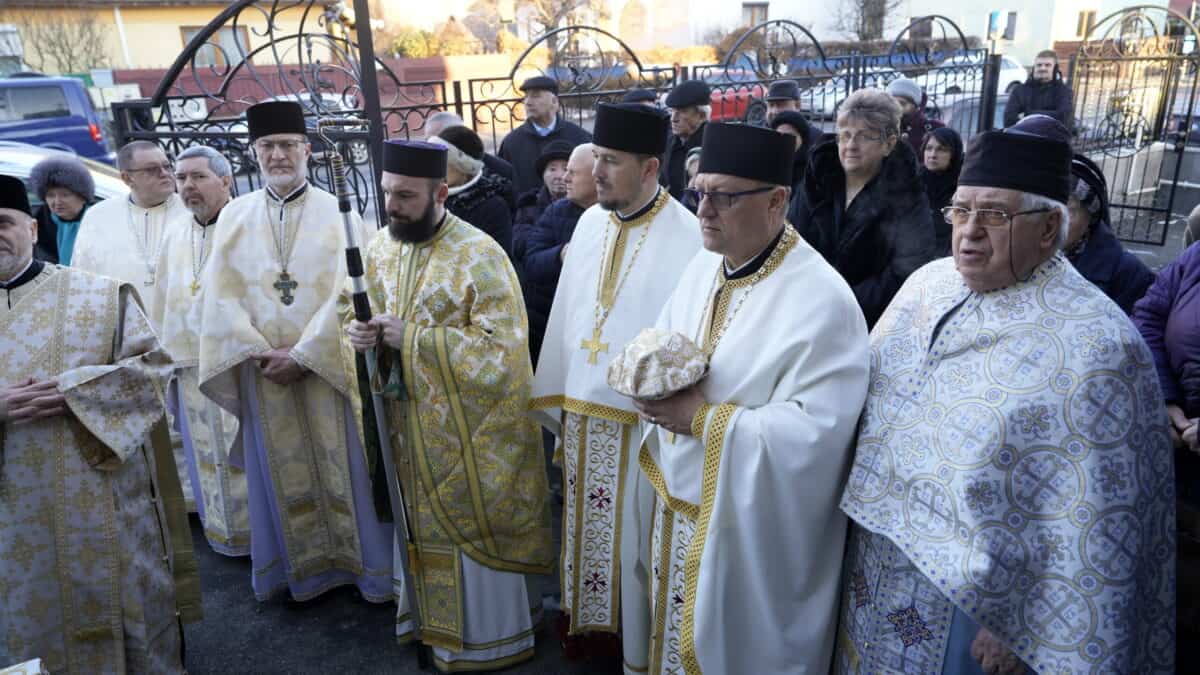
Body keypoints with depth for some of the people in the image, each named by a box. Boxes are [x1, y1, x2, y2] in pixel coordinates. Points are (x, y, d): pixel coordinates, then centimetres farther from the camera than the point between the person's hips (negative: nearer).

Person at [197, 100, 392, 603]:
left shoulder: (337, 212, -3)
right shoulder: (234, 215, 6)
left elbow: (348, 292, -10)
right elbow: (221, 293, 1)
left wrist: (304, 354, -15)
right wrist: (258, 352, -11)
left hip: (328, 367, -2)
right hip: (262, 369, 3)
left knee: (343, 466, 6)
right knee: (281, 473, 11)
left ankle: (368, 564, 21)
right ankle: (303, 569, 26)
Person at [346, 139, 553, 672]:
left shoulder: (481, 256, -19)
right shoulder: (380, 248, 3)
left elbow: (501, 348, -23)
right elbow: (366, 311, 15)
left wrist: (412, 337, -23)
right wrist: (363, 333, -10)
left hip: (468, 426, -6)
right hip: (407, 417, 6)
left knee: (474, 527, 9)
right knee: (422, 522, 21)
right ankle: (430, 615, 44)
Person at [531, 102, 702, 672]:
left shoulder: (687, 236, -17)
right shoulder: (589, 222, 4)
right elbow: (566, 313, 8)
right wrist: (555, 399, 11)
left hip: (642, 418, -6)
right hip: (580, 409, 6)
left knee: (635, 535, 11)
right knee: (587, 525, 21)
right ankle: (591, 622, 43)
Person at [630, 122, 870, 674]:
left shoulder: (820, 300, -24)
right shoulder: (702, 266, 0)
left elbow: (813, 432, -28)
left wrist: (701, 418, -25)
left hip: (750, 524, -7)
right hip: (680, 500, 7)